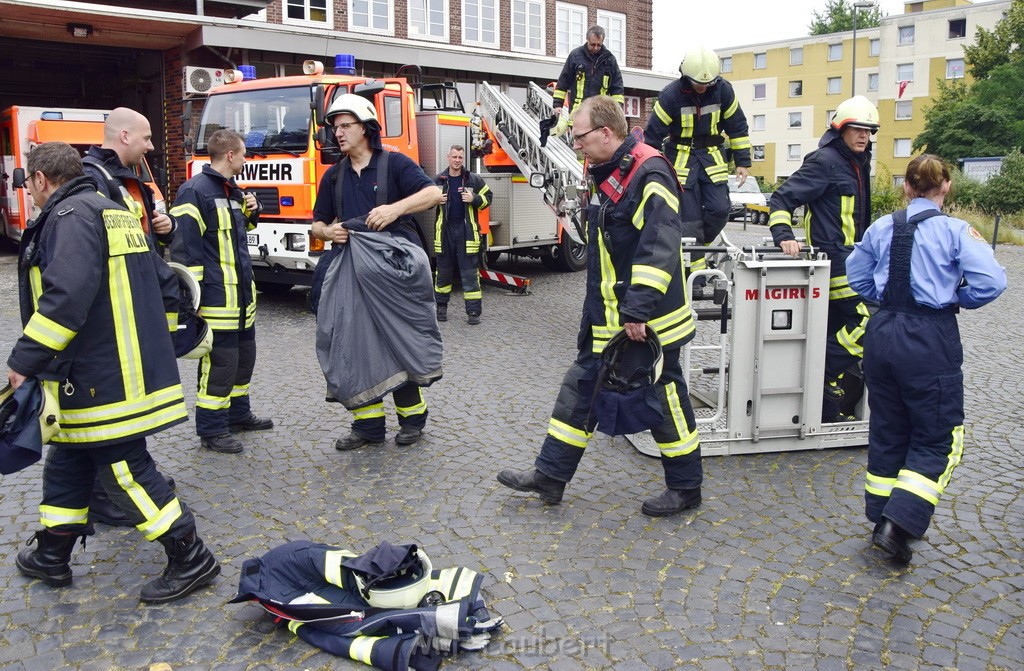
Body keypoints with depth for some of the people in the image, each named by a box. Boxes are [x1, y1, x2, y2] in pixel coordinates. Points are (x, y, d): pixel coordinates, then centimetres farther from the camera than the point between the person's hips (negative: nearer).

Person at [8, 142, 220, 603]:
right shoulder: (115, 213, 17)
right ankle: (51, 556, 32)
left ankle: (191, 560, 3)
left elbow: (65, 296, -27)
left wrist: (25, 361, -23)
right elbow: (161, 283, 20)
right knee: (67, 462, 20)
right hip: (131, 369, 10)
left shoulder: (70, 216, -13)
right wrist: (153, 337, 27)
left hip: (101, 381, -10)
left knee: (124, 469, -4)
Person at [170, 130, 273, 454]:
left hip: (243, 295, 10)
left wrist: (251, 210, 10)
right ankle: (211, 430, 8)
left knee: (244, 356, 18)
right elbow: (184, 248, -17)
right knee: (220, 362, -4)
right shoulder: (195, 191, -14)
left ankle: (238, 414, 33)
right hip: (217, 298, -10)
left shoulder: (232, 191, 16)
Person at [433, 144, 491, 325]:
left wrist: (474, 199, -12)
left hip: (467, 230, -1)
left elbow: (487, 197, 8)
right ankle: (441, 307, 25)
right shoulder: (438, 180, 5)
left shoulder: (474, 180, 2)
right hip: (445, 230, 2)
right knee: (443, 270, 11)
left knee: (470, 272, -2)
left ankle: (474, 311, 1)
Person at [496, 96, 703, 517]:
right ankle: (550, 475, 23)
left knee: (664, 397, 4)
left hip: (647, 320, -10)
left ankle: (685, 488, 22)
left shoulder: (649, 173, -19)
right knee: (581, 387, 13)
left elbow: (660, 246, -27)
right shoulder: (607, 175, 12)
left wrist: (638, 310, -29)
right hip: (606, 318, 10)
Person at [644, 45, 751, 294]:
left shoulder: (723, 90, -7)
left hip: (712, 156, 3)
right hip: (681, 158, -3)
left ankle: (698, 246, 17)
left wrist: (742, 162, 2)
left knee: (719, 210, -11)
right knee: (690, 217, -6)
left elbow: (738, 127, 4)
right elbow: (652, 136, -10)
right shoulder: (670, 95, -15)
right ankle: (696, 275, 2)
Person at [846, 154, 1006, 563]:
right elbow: (991, 282, -17)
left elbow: (857, 275, 15)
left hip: (882, 334, 5)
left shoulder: (881, 228, 4)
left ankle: (883, 519, 26)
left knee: (887, 430, 17)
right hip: (930, 340, -5)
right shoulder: (956, 230, -9)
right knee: (937, 438, 7)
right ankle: (898, 524, -5)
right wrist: (959, 299, 0)